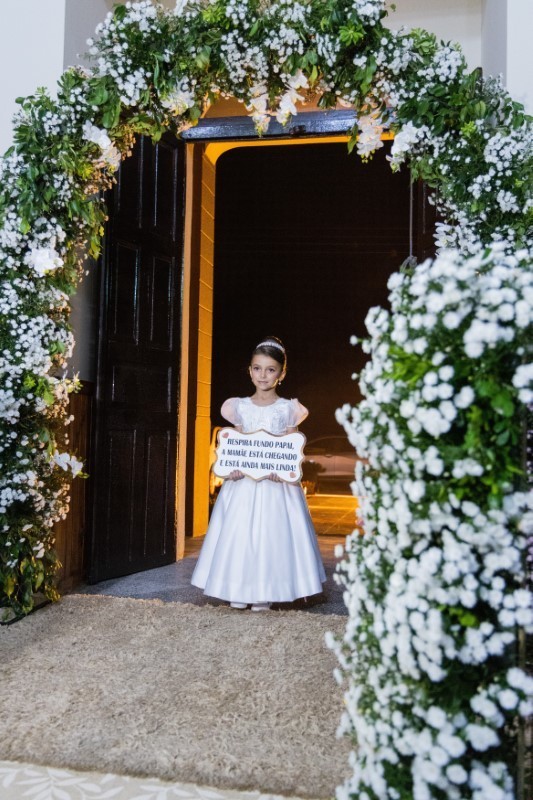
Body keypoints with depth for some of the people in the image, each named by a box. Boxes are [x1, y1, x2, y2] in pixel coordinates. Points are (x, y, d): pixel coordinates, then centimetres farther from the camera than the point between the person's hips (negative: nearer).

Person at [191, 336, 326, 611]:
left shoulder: (288, 409, 0)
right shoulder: (239, 407, 6)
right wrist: (231, 469, -11)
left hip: (277, 485, -2)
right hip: (243, 483, 2)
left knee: (273, 534, 0)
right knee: (239, 534, 4)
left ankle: (265, 593, 13)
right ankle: (239, 592, 17)